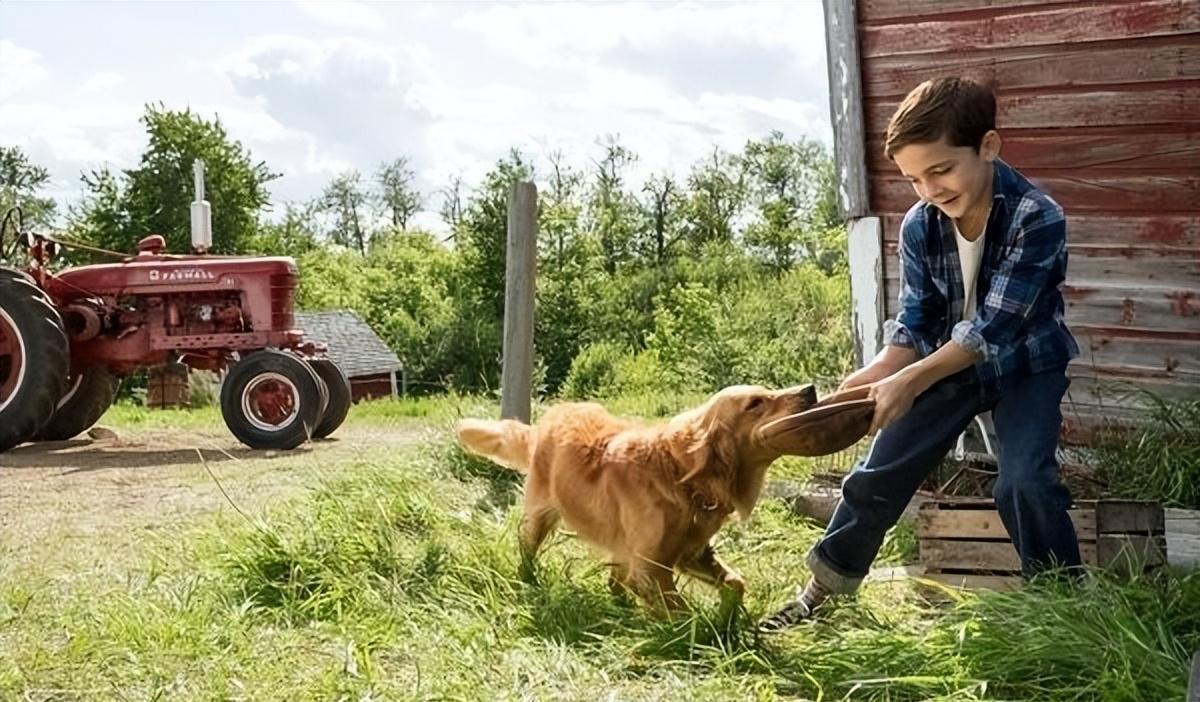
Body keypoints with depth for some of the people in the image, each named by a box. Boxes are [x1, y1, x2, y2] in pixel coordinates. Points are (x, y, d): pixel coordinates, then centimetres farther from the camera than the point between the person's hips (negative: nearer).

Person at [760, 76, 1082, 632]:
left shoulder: (1038, 220, -29)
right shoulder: (919, 226, -15)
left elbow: (993, 329, -31)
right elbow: (915, 322, -9)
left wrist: (909, 382, -38)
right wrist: (878, 374, -29)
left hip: (1024, 364, -4)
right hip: (944, 363, 4)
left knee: (1025, 483, -23)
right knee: (878, 476, 3)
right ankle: (820, 591, 18)